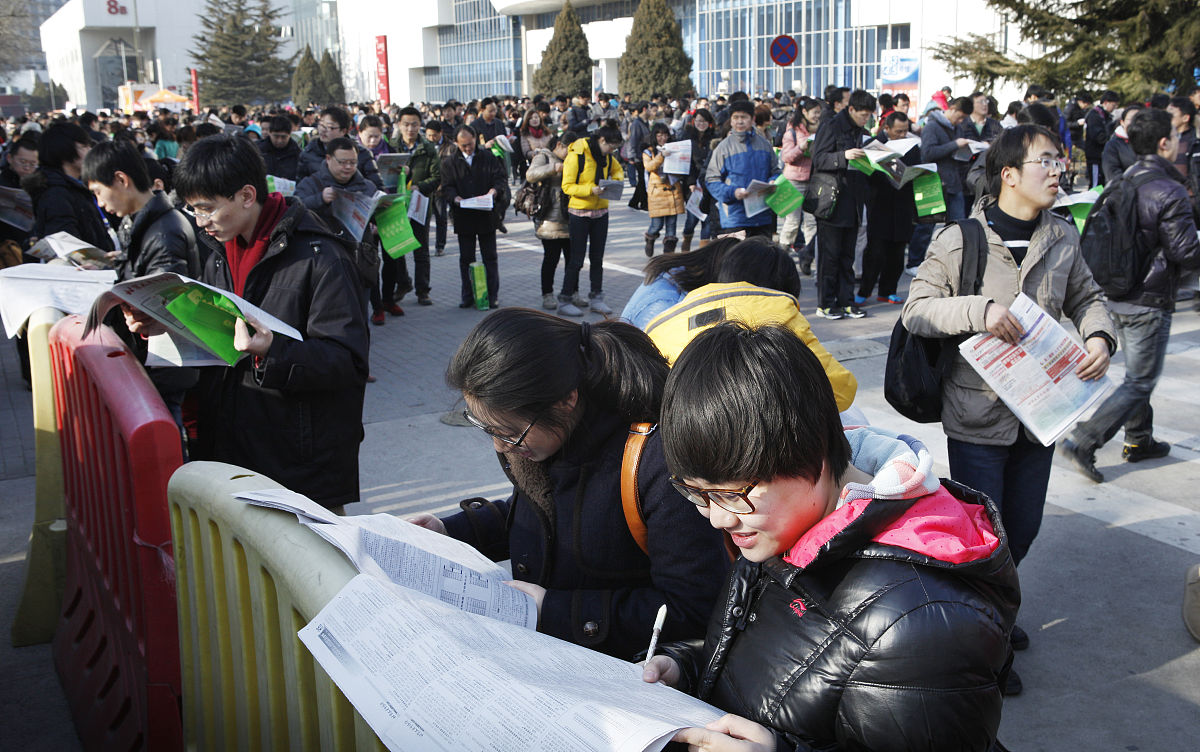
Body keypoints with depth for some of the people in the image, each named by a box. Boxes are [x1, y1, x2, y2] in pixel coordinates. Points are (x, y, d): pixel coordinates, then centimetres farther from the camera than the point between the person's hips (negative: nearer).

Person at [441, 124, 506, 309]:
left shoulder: (488, 157, 6)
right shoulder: (449, 162, 5)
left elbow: (499, 178, 1)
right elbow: (447, 188, -2)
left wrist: (493, 191, -20)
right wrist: (456, 198, -22)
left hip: (486, 216, 0)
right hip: (463, 217, 0)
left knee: (490, 257, 5)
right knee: (466, 258, 6)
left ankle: (492, 296, 12)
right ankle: (467, 296, 14)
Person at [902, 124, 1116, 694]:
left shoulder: (1062, 238, 4)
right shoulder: (958, 241, -11)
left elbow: (1086, 298, 15)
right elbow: (915, 310, -11)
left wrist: (1100, 337, -6)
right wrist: (979, 309, -26)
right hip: (977, 417, -5)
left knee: (1023, 526, 18)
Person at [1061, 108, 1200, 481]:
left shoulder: (1123, 182, 6)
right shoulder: (1169, 192, -19)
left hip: (1117, 296, 9)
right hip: (1149, 300, -8)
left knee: (1138, 372, 22)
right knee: (1140, 382, -1)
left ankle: (1139, 440, 33)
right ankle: (1083, 442, -9)